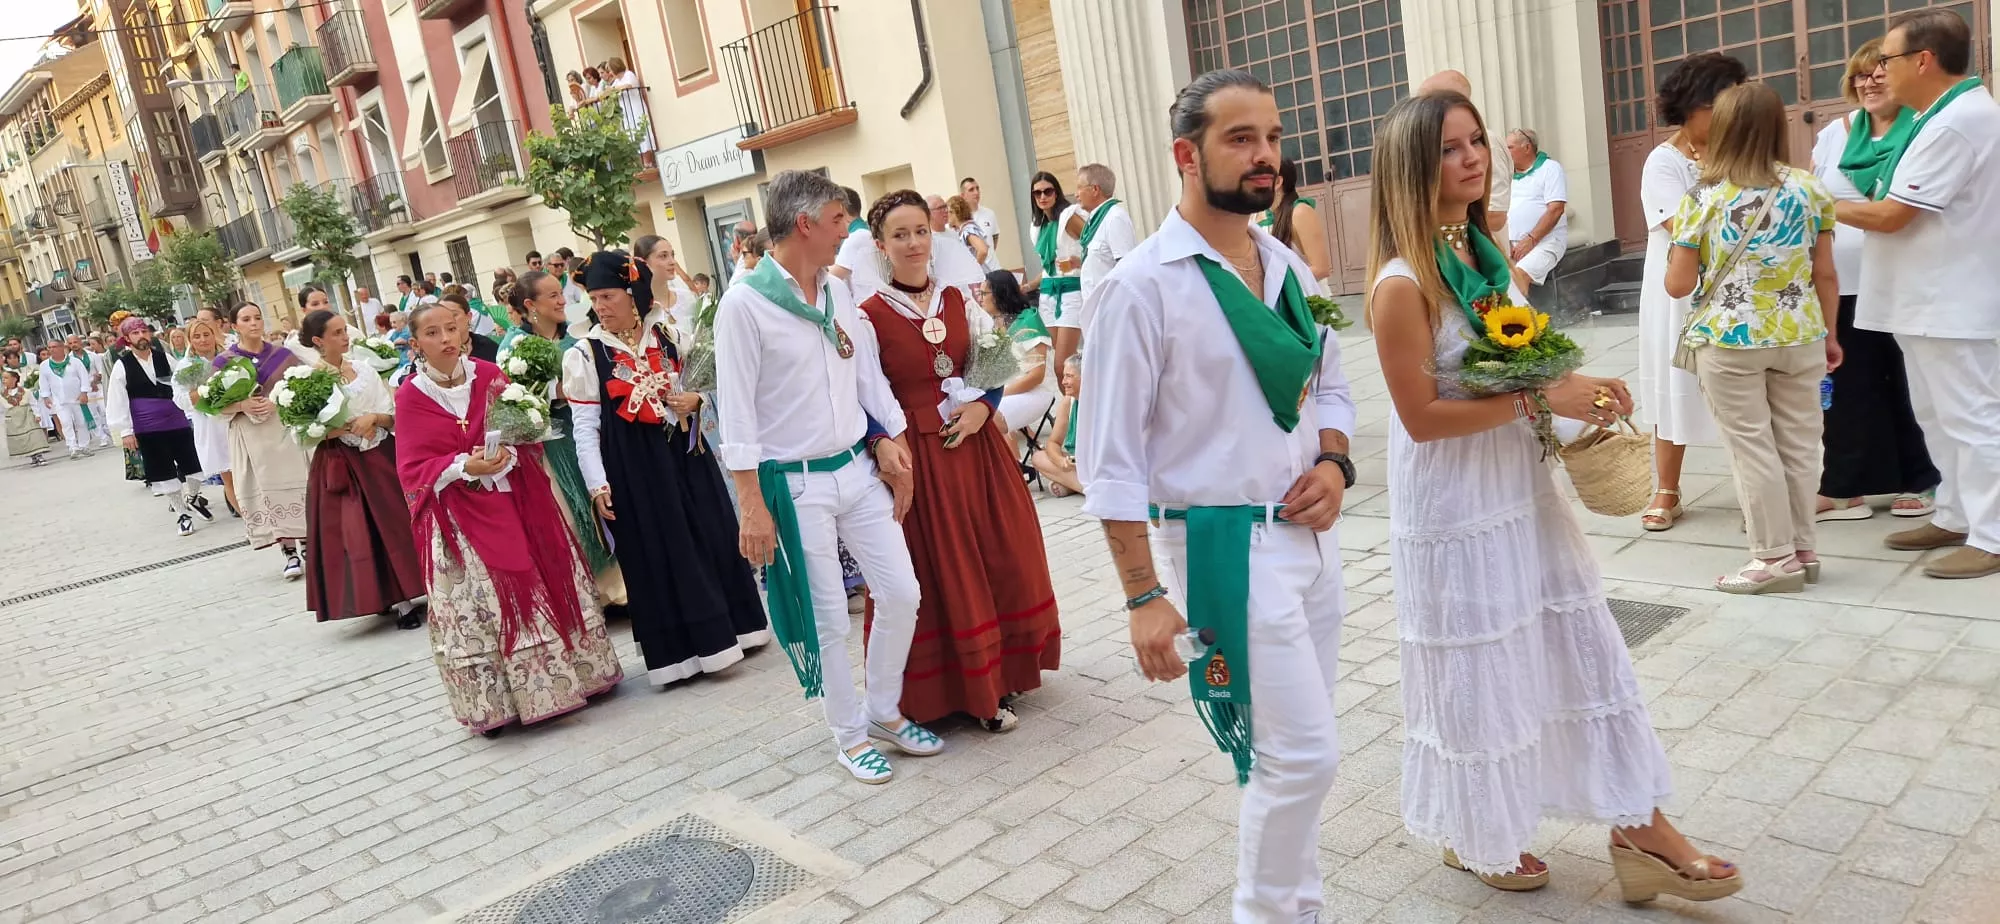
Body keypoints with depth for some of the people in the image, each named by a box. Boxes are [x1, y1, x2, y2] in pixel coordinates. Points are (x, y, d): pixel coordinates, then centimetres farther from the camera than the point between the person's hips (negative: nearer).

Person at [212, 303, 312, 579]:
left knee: (296, 487, -1)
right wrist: (242, 405, -16)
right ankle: (290, 555, 6)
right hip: (249, 436, 0)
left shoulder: (282, 355, 4)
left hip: (284, 430, 0)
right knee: (267, 494, 1)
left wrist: (277, 401, -14)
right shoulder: (223, 362, 1)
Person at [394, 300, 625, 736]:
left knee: (540, 586, 10)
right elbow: (413, 471, -8)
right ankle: (494, 702, 13)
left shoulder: (489, 374, 1)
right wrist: (466, 466, -22)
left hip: (516, 500, 3)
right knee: (479, 606, 1)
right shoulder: (411, 396, -6)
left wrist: (511, 451, -16)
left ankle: (561, 677, 26)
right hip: (460, 516, -3)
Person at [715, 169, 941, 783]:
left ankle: (883, 711, 28)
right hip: (794, 485, -6)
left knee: (902, 594, 6)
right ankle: (849, 734, 24)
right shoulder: (745, 302, -13)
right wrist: (751, 505, -16)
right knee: (828, 618, 4)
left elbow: (869, 376, 14)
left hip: (858, 469, 6)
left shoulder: (838, 291, 7)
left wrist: (886, 440, 3)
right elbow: (736, 410, -14)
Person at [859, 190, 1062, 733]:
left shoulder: (959, 300, 6)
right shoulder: (870, 316, -7)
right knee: (944, 570, 2)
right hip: (919, 456, -5)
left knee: (1001, 557, 10)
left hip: (976, 443, 5)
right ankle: (972, 690, 16)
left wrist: (981, 408, -7)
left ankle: (1001, 671, 28)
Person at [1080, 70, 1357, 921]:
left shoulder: (1289, 269, 7)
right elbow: (1111, 458, -14)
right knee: (1301, 755, -3)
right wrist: (1144, 597, -16)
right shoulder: (1140, 286, -14)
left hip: (1310, 534, 7)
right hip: (1223, 547, -7)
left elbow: (1328, 383, 19)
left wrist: (1331, 459, -3)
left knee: (1293, 754, 16)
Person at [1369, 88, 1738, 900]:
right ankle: (1476, 834, 31)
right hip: (1454, 508, -8)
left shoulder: (1485, 253, 6)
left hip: (1520, 488, 8)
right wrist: (1541, 400, -22)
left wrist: (1574, 393, 0)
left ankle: (1637, 827, 25)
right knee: (1476, 675, 8)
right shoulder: (1402, 284, -20)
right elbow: (1422, 415, -23)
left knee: (1581, 648, 12)